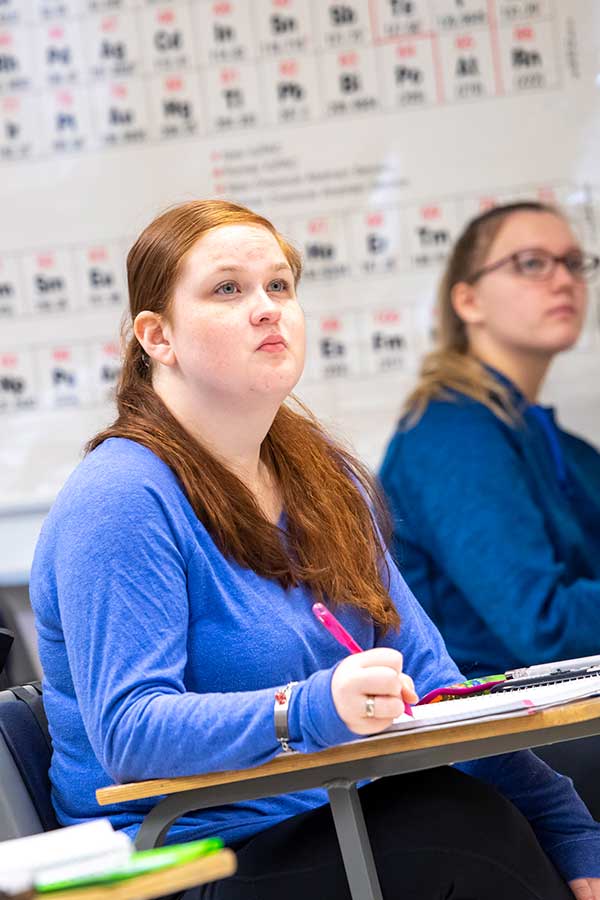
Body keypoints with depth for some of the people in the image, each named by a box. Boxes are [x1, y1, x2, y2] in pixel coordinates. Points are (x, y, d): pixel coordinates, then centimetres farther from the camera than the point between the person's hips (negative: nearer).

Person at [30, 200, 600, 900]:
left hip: (334, 817, 7)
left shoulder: (327, 477, 12)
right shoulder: (118, 502, -13)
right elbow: (127, 731, -22)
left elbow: (422, 671, 8)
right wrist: (308, 710, -37)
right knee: (469, 841, -26)